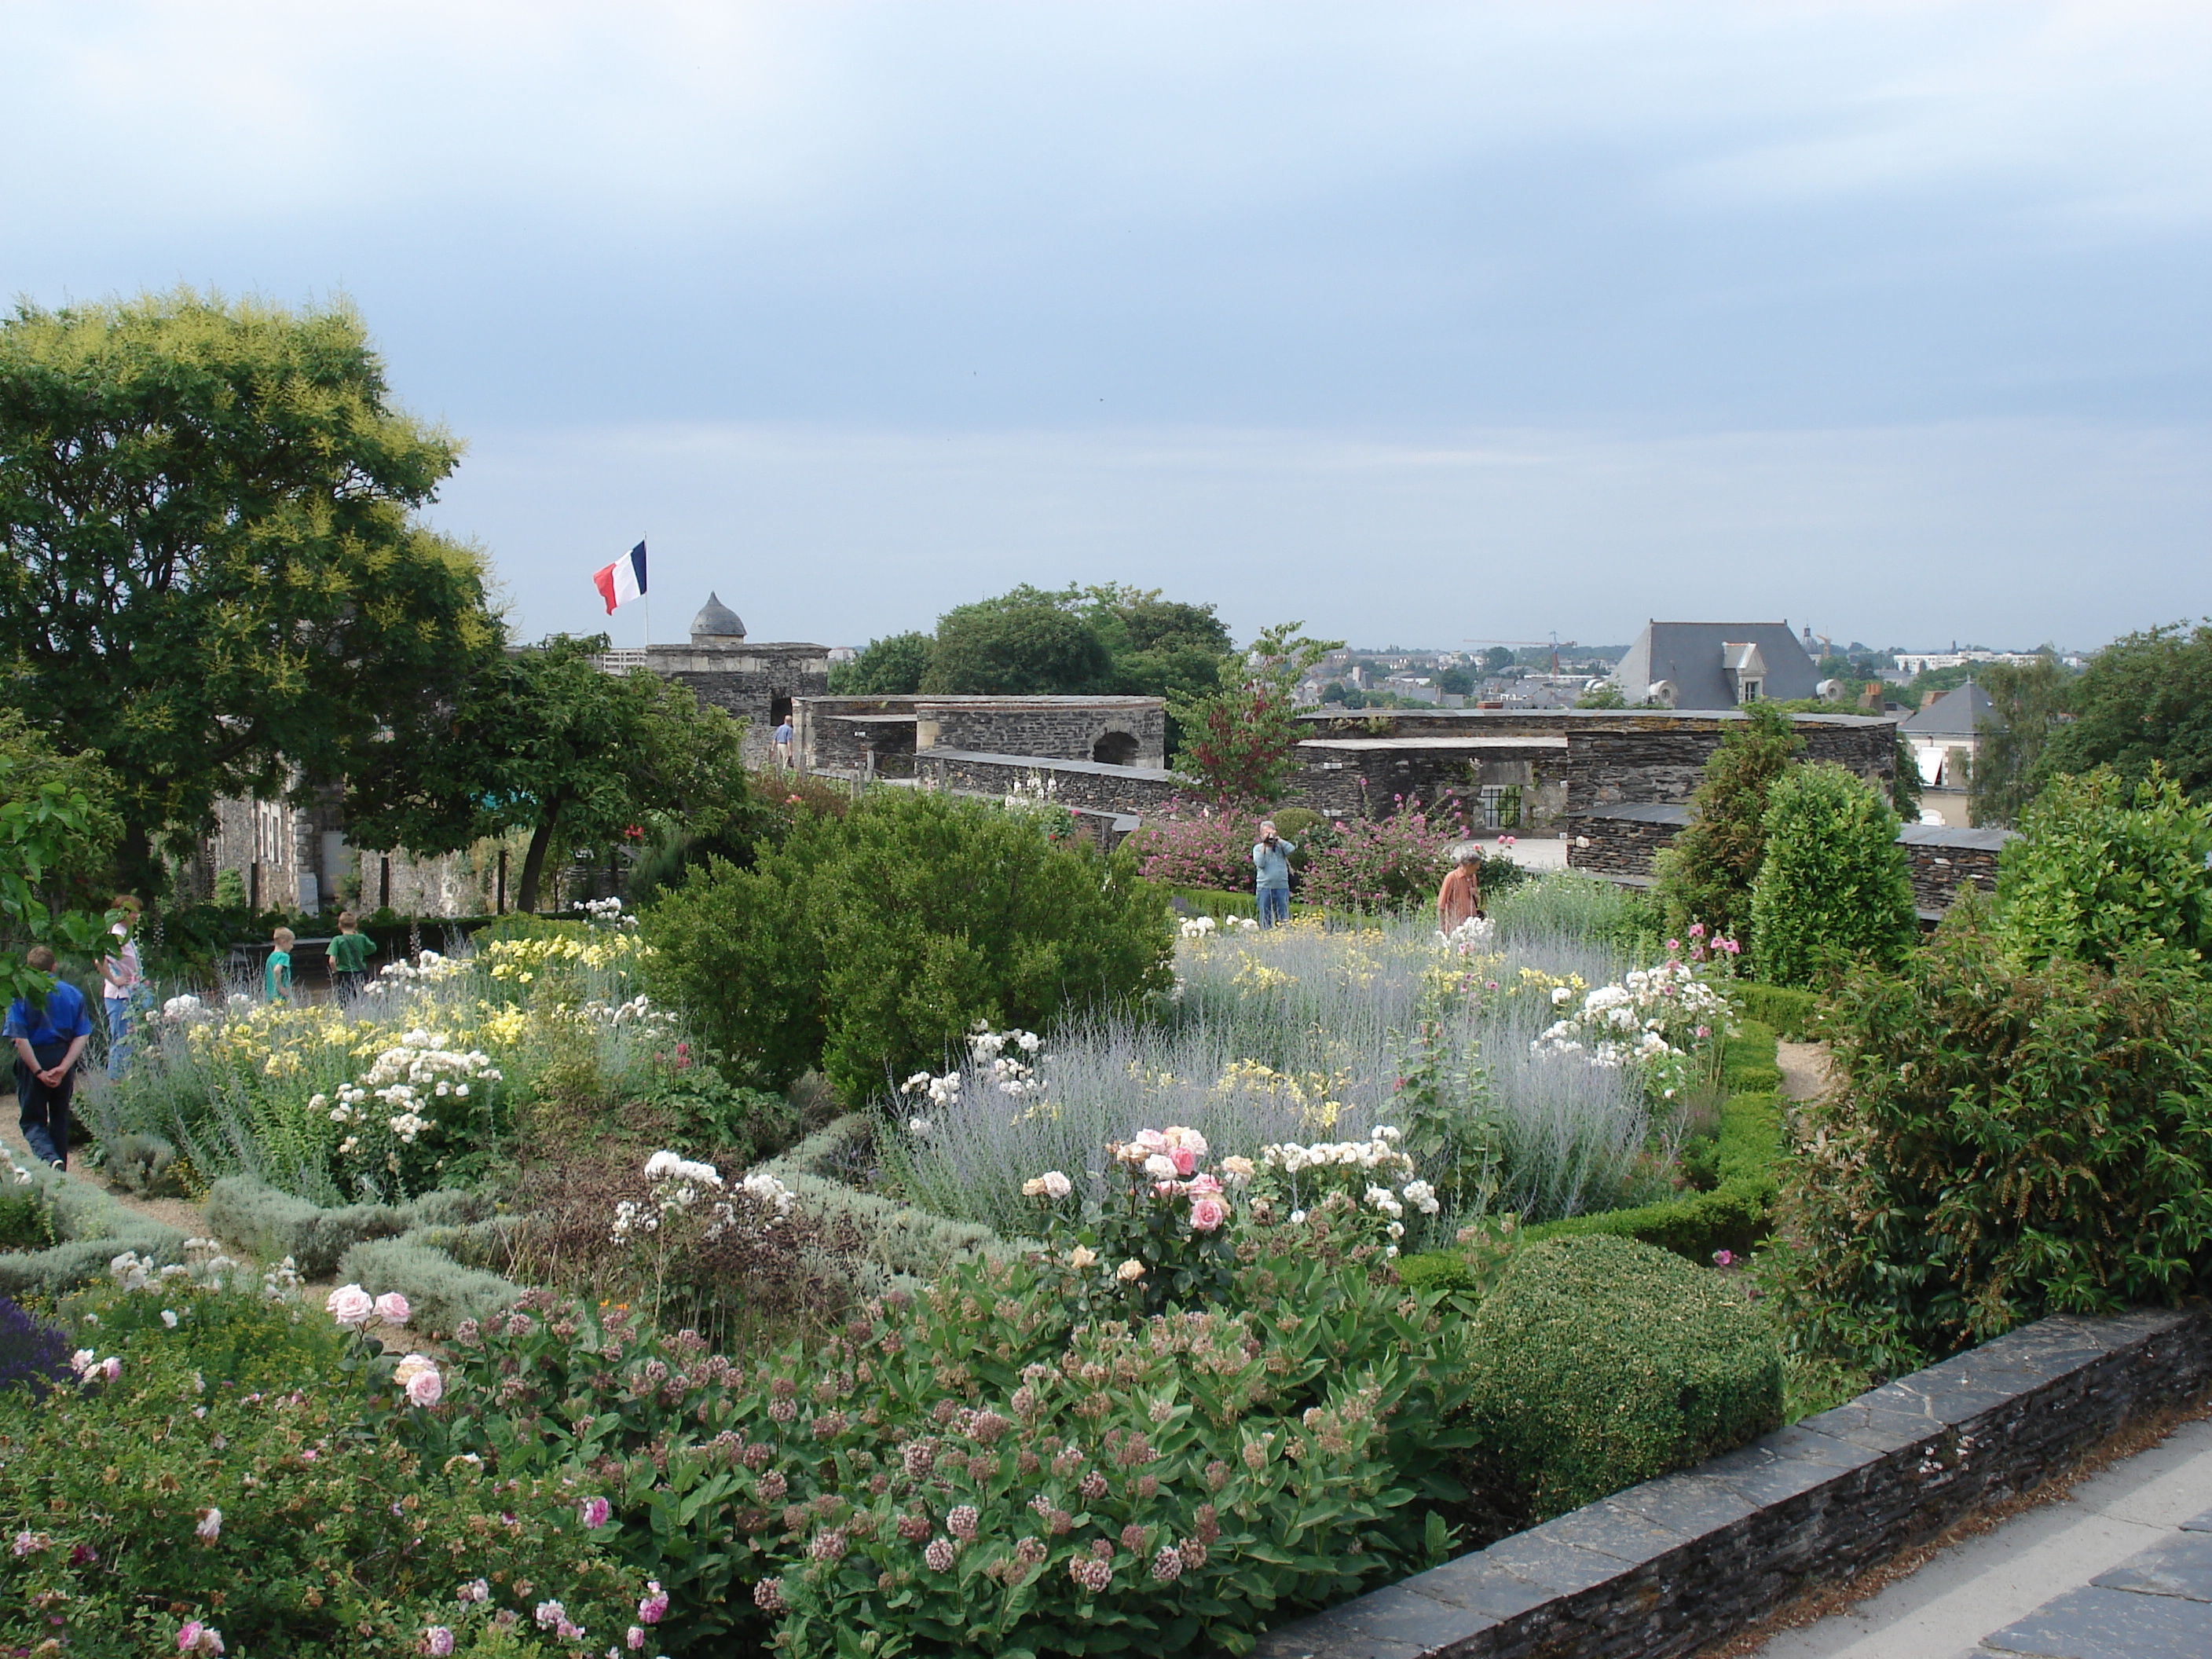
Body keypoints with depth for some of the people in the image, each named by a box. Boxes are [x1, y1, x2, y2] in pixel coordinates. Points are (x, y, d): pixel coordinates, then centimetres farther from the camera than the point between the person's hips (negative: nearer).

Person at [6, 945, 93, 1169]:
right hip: (63, 1058, 3)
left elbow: (20, 1039, -16)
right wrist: (63, 1068, -9)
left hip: (33, 1060, -3)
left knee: (32, 1121, 3)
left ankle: (49, 1158, -23)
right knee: (60, 1119, 17)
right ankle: (60, 1170, 24)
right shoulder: (73, 993, 2)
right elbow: (83, 1036, -5)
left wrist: (39, 1072, -14)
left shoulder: (21, 995, -9)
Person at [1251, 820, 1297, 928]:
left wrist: (1278, 839, -4)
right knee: (1265, 919, 1)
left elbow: (1291, 849, -9)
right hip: (1264, 887, -1)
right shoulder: (1258, 848, 10)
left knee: (1284, 918, -2)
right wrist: (1264, 846, -7)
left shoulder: (1281, 846, 12)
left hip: (1282, 887, 1)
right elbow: (1260, 863, -7)